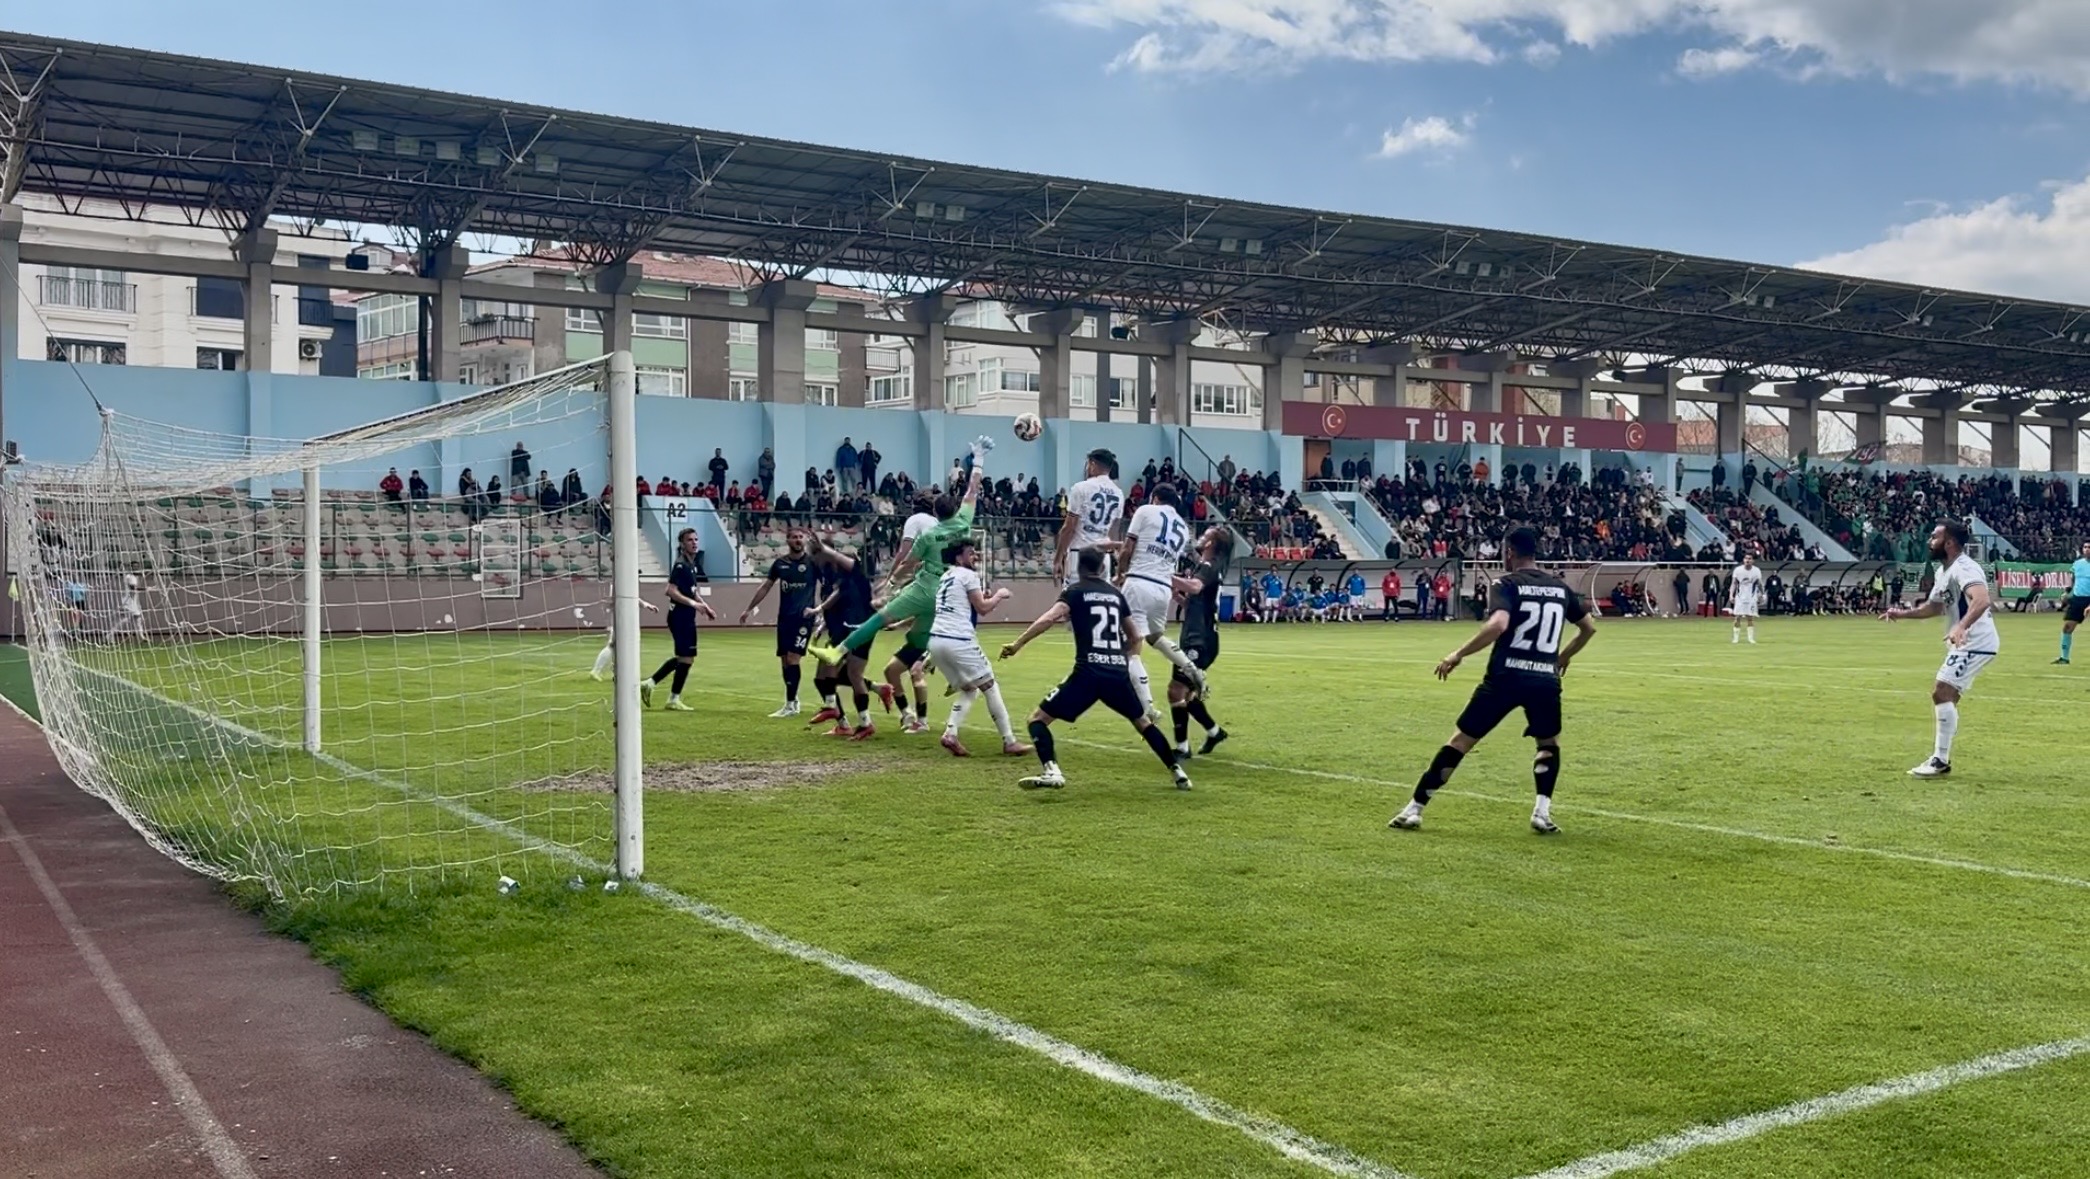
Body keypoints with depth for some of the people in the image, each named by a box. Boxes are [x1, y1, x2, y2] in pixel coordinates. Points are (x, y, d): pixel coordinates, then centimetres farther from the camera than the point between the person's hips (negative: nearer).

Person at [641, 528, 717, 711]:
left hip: (687, 617, 10)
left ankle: (649, 683, 22)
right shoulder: (680, 565, -15)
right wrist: (693, 603, -28)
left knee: (682, 657, 16)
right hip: (680, 616, -10)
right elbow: (671, 591, -23)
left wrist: (706, 607, 18)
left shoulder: (692, 565, 13)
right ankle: (674, 699, 7)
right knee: (686, 657, -4)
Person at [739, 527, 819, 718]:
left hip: (804, 617, -4)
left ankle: (790, 705, -9)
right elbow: (766, 587, 16)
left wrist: (819, 607, -14)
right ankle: (793, 700, 21)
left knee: (793, 659, -13)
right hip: (784, 617, 4)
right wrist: (749, 609, 18)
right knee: (784, 661, 6)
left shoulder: (812, 562, -3)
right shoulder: (780, 563, 7)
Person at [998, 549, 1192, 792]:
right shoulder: (1116, 594, 18)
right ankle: (1178, 772, 24)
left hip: (1088, 672, -5)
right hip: (1118, 673, 5)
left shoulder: (1075, 592, 4)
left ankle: (1051, 771, -20)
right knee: (1142, 721, 27)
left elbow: (1049, 618, -15)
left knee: (1038, 719, 2)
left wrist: (1018, 644, -16)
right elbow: (1133, 637, 27)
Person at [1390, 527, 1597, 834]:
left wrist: (1459, 654, -14)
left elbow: (1498, 625, -22)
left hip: (1505, 676, -3)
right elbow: (1589, 628, 23)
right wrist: (1563, 657, 37)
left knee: (1460, 741, 6)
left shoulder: (1507, 584, -4)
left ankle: (1414, 810, 9)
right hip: (1545, 680, 3)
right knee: (1549, 743, 27)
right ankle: (1542, 812, 8)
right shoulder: (1560, 587, 12)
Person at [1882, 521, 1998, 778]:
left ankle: (1940, 761, -12)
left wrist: (1961, 627, -53)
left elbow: (1982, 600, -39)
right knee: (1942, 695, 16)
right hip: (1965, 642, 11)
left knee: (1942, 693, -16)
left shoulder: (1963, 568, -20)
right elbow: (1935, 606, 27)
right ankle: (1941, 757, 24)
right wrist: (1903, 613, 15)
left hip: (1976, 642, -11)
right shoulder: (1944, 571, 12)